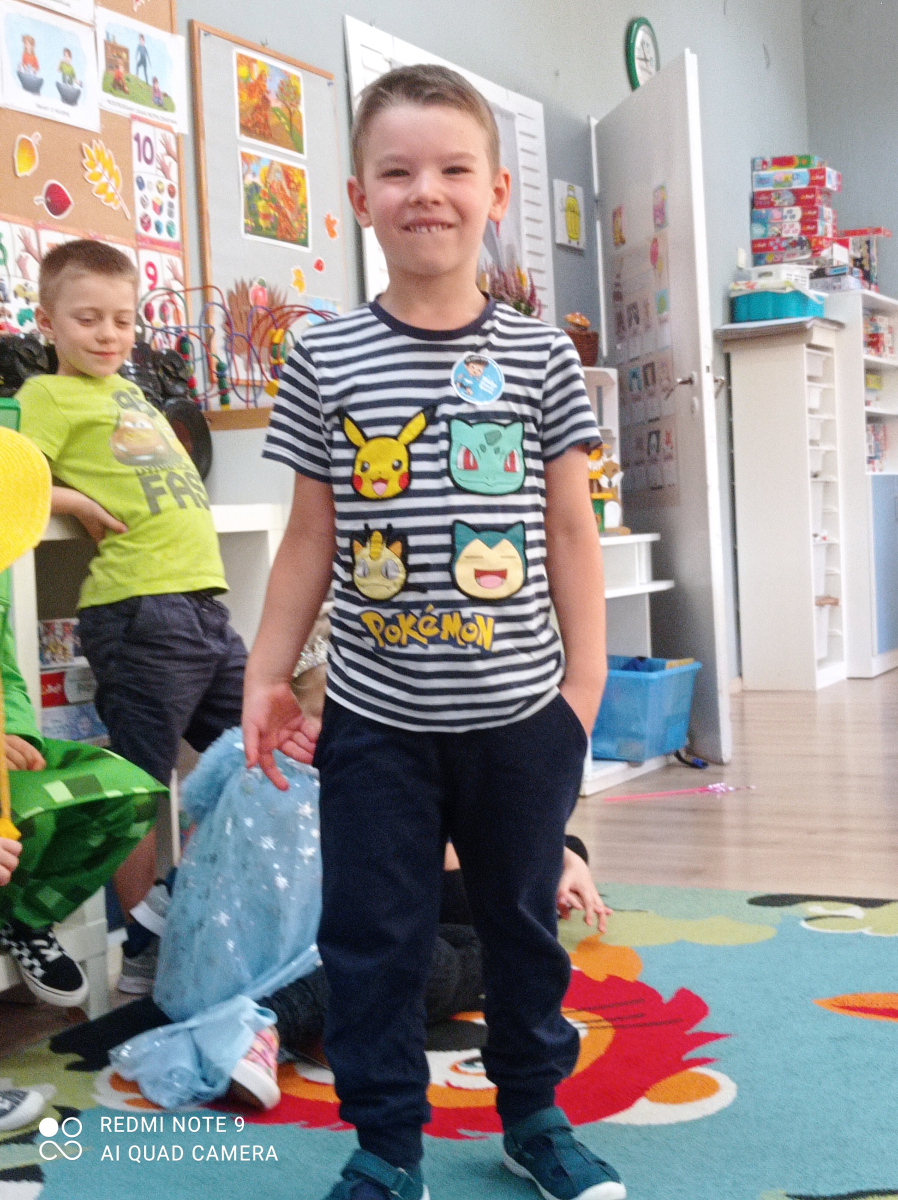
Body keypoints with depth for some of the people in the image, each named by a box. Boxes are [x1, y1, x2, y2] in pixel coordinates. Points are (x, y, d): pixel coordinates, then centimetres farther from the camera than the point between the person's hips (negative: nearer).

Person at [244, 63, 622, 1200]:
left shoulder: (539, 355, -1)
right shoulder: (325, 358, -2)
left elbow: (569, 528, 3)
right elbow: (310, 536, 3)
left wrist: (586, 678, -1)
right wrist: (266, 675, 2)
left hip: (518, 713, 1)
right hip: (374, 719, 0)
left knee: (523, 918, 16)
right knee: (373, 933, 8)